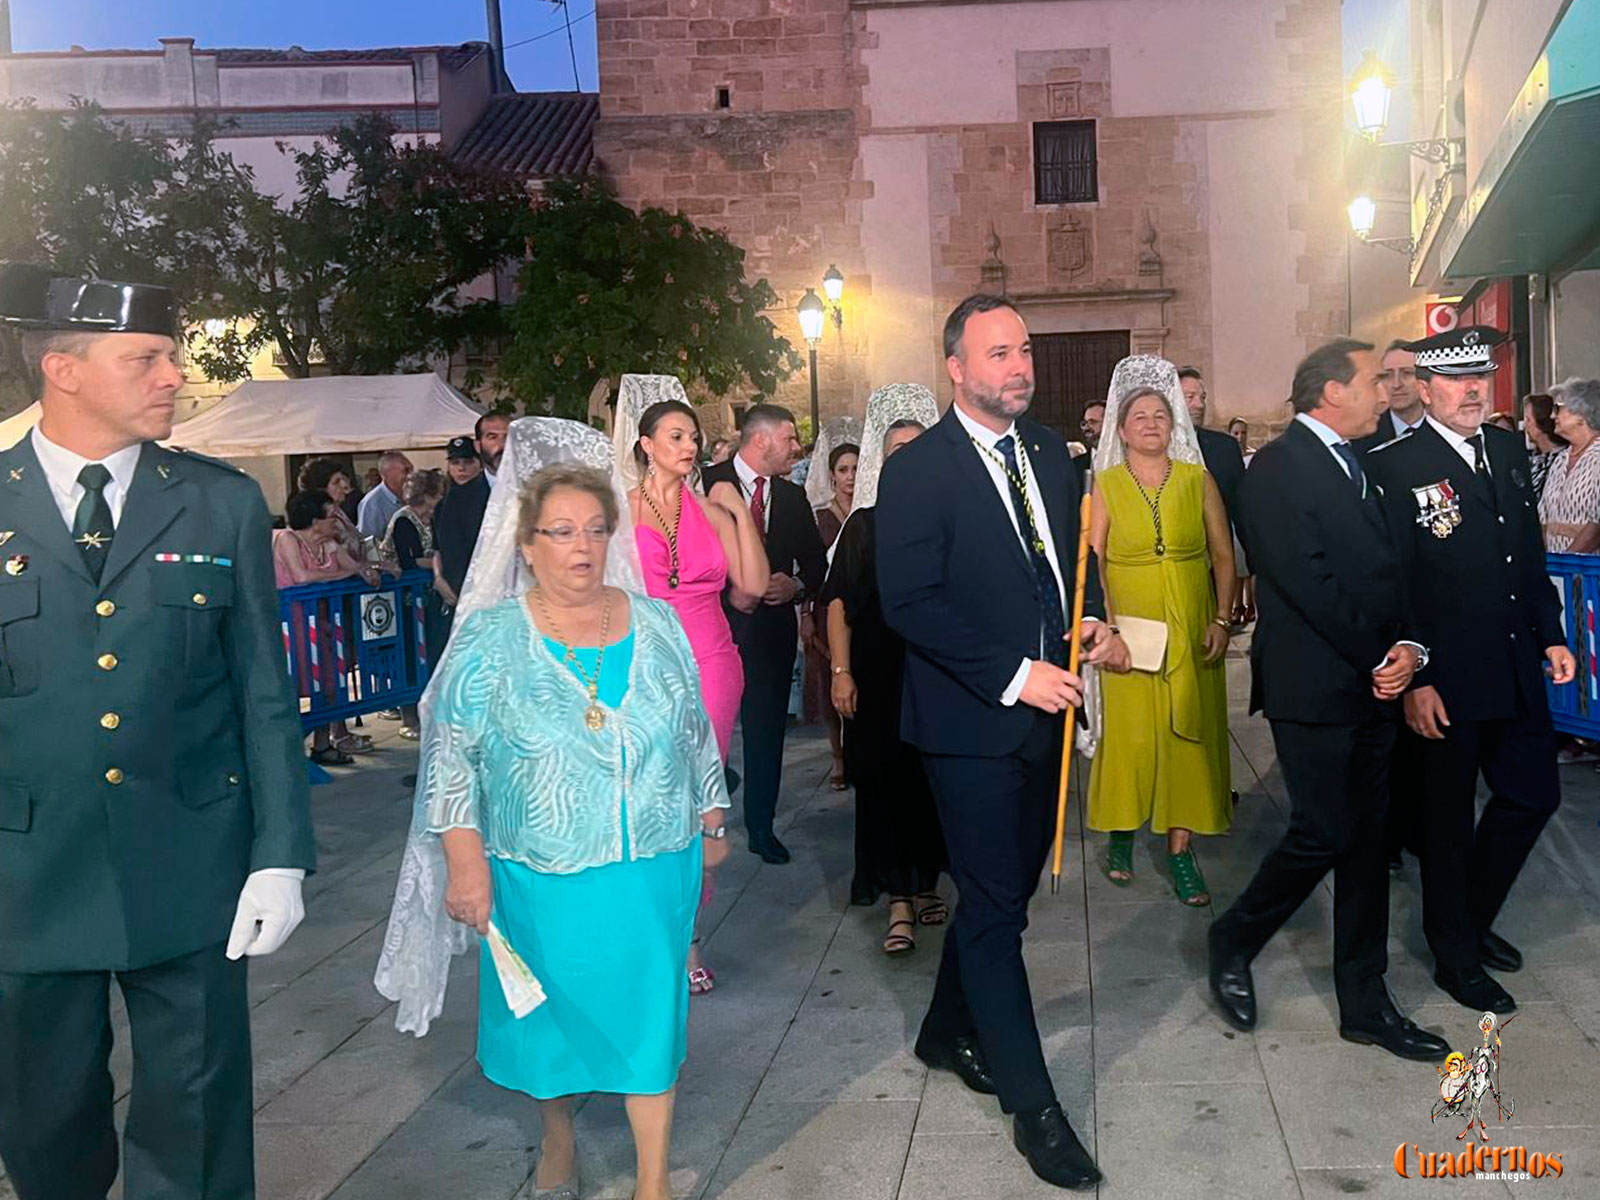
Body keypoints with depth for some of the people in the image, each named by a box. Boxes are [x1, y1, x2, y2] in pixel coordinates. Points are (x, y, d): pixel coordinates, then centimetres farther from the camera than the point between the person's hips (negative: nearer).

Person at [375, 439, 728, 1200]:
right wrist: (465, 859, -13)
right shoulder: (490, 637, -7)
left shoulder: (656, 625, 1)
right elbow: (451, 756, -7)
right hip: (540, 875, -1)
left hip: (654, 871, 2)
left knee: (649, 1010, 6)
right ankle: (557, 1138, 42)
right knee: (551, 1008, 14)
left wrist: (711, 819, 11)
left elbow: (695, 733, 9)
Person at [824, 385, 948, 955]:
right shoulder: (864, 523, 3)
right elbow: (839, 601, 2)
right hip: (878, 674, -1)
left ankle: (925, 881, 26)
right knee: (883, 777, 0)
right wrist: (841, 671, -4)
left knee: (931, 777, 8)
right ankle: (899, 898, 8)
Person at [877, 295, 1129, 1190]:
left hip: (1044, 708, 7)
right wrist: (1014, 675, -21)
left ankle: (950, 1032, 41)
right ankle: (1032, 1104, 15)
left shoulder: (1048, 451, 8)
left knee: (1006, 890, 19)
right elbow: (909, 601, -18)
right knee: (994, 908, 2)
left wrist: (1095, 622, -2)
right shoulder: (918, 470, -13)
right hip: (974, 720, -7)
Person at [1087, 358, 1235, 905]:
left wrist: (1222, 620, -6)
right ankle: (1121, 834, 22)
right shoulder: (1104, 485, 0)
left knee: (1188, 734, 3)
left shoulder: (1199, 480, 4)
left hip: (1192, 633, 2)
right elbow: (1091, 563, -3)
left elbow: (1224, 557, 5)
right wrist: (1106, 626, -14)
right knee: (1128, 733, 2)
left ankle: (1179, 846, 11)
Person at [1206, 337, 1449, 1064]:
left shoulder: (1355, 465, 15)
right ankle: (1233, 941, 20)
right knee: (1324, 835, -5)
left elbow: (1384, 570, 12)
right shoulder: (1278, 467, -11)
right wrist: (1380, 656, -11)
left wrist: (1406, 647, -5)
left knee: (1366, 841, 11)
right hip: (1313, 686, -8)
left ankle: (1365, 1004, 21)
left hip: (1372, 683, 8)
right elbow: (1307, 580, -18)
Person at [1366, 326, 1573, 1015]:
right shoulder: (1394, 468, -13)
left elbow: (1531, 555, 17)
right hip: (1445, 678, -7)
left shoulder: (1509, 450, 9)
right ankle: (1454, 956, 26)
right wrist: (1413, 681, -18)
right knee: (1448, 817, 8)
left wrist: (1552, 635, 13)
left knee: (1532, 796, 15)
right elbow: (1389, 588, -15)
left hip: (1517, 670, 7)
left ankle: (1471, 919, 37)